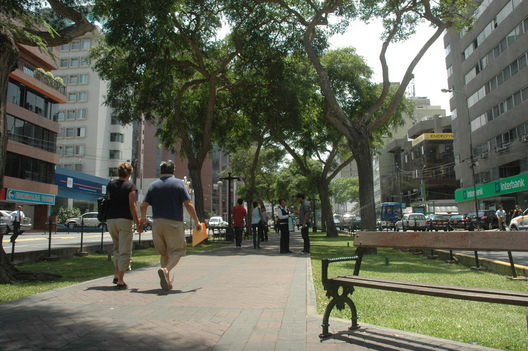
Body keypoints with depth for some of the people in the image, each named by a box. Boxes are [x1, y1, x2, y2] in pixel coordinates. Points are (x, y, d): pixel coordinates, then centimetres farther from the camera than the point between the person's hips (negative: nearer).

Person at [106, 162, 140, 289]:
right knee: (125, 251, -1)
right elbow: (132, 206, -11)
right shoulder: (130, 186, -6)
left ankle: (116, 275, 23)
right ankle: (120, 280, -3)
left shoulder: (110, 184, 10)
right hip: (125, 220, -5)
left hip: (110, 220, 6)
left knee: (116, 248, 22)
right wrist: (137, 224, -8)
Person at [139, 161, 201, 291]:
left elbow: (144, 205, 6)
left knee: (164, 253, 16)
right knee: (176, 251, 1)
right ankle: (166, 270, -25)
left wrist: (143, 218, 26)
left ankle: (167, 280, 15)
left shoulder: (153, 185, 9)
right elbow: (188, 204, -7)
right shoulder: (179, 183, 0)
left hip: (157, 223, 4)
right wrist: (196, 221, 0)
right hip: (174, 223, -4)